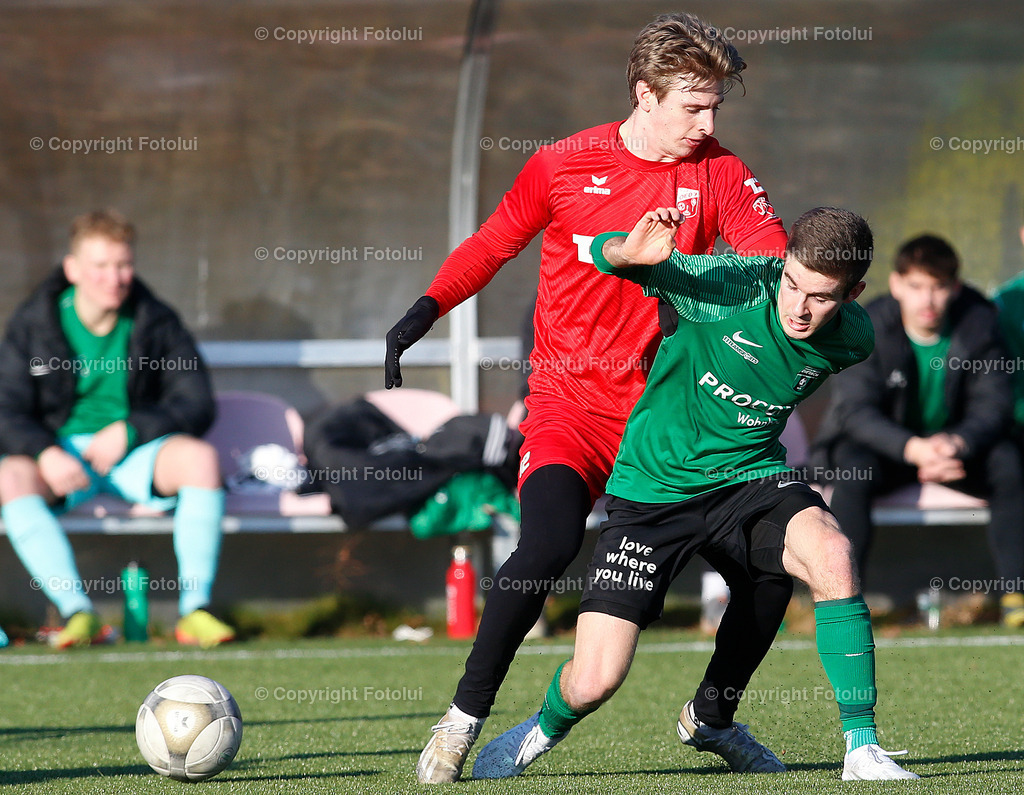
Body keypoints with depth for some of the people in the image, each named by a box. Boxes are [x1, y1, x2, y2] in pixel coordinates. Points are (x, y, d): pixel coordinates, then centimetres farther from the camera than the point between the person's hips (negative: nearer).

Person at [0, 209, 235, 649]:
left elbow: (197, 406, -5)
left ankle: (194, 609, -26)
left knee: (200, 457, -31)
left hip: (135, 449, 1)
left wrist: (128, 432, -19)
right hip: (63, 453, 0)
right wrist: (47, 453, -28)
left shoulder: (156, 323, -1)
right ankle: (77, 610, -35)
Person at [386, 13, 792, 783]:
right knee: (551, 543, -29)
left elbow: (780, 264, -11)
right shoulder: (565, 165, -3)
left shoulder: (720, 174, 1)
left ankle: (714, 714, 23)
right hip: (570, 398, -3)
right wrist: (420, 317, 3)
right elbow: (491, 245, 11)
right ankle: (464, 718, -10)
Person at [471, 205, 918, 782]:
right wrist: (629, 252, -42)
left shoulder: (853, 339, -7)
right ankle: (548, 726, 30)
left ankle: (862, 746, -20)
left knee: (832, 552, -31)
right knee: (592, 685, -10)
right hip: (653, 489, -3)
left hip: (749, 474, 3)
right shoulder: (734, 284, -22)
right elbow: (602, 253, -21)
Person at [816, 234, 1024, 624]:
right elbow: (856, 410, -24)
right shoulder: (868, 328, -18)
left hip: (956, 444, 2)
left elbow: (992, 405, -15)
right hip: (884, 445, -2)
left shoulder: (978, 324, -12)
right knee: (854, 469, -34)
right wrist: (912, 448, -42)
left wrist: (956, 444, -38)